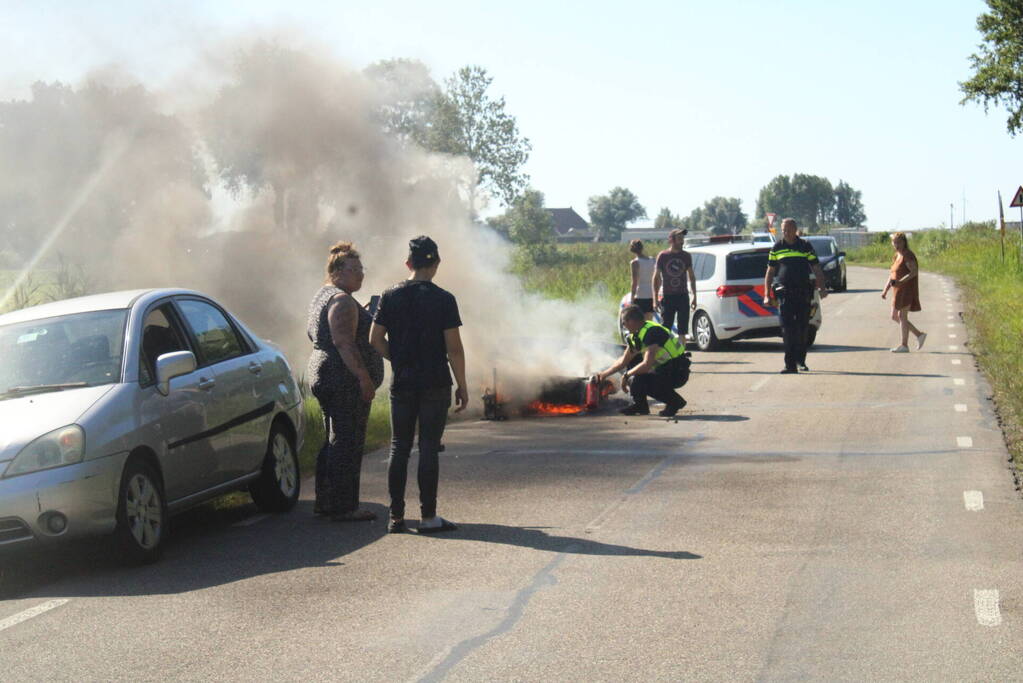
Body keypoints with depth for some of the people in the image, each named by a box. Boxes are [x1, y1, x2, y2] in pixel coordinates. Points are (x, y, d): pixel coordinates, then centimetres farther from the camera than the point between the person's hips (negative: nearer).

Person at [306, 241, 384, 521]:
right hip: (346, 379, -11)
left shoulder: (322, 296, 19)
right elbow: (344, 342, -23)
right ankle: (343, 506, -8)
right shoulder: (342, 300, -14)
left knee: (333, 441, 16)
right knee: (347, 443, -8)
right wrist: (364, 376, -25)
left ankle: (325, 501, 20)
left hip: (322, 373, 11)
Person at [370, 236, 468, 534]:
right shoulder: (443, 300, -8)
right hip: (435, 384, -3)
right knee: (429, 448, 0)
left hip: (401, 383, 3)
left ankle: (396, 517, 9)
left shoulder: (390, 297, 2)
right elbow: (454, 348, -9)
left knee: (399, 448, 9)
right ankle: (428, 517, 1)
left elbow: (375, 339, 3)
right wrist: (462, 386, -1)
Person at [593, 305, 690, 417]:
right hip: (664, 368, 10)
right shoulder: (636, 335, 8)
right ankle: (640, 405, 11)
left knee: (637, 381, -24)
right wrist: (604, 374, 20)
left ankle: (675, 402, -7)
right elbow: (624, 361, 19)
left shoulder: (652, 332, -23)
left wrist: (626, 375, -16)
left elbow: (647, 365, -28)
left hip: (678, 373, -10)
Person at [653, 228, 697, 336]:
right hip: (667, 296, -2)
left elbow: (692, 277, 13)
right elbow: (656, 277, 2)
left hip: (683, 296, 2)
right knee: (665, 328, 0)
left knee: (683, 329, 4)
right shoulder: (663, 256, -2)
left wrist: (694, 296, 9)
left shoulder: (686, 256, 6)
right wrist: (655, 298, -3)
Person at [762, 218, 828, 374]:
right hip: (784, 293, 0)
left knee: (803, 329, 7)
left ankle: (801, 361, 23)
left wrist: (822, 288, -5)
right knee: (787, 330, -7)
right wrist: (767, 294, 5)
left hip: (803, 293, 0)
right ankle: (790, 364, -7)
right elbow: (770, 272, 11)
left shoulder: (805, 246, 6)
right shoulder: (777, 248, 8)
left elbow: (817, 269, 8)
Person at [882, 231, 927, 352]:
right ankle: (919, 335, 17)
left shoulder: (907, 255, -12)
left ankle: (904, 345, -1)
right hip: (899, 291, 10)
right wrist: (885, 290, 13)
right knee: (895, 317, 11)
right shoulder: (897, 256, 16)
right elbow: (891, 275, 19)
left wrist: (900, 281, -31)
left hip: (907, 290, -10)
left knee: (902, 316, -7)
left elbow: (914, 272, -22)